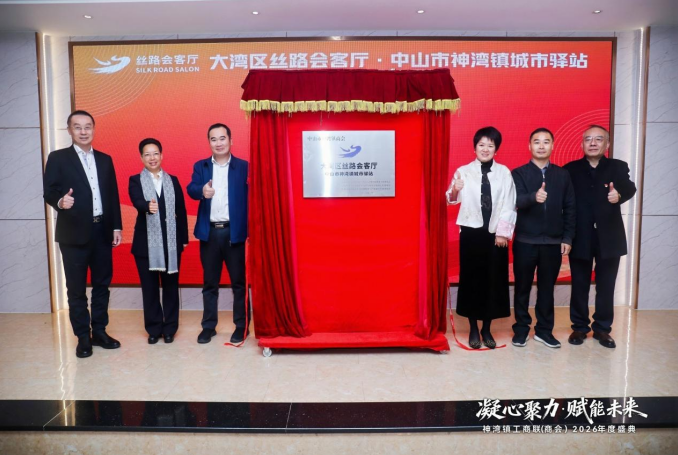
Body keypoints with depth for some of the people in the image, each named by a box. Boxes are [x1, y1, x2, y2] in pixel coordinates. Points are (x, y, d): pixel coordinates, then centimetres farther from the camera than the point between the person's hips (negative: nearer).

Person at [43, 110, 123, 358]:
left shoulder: (105, 160, 12)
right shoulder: (57, 158, 1)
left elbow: (113, 195, 11)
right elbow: (48, 192, -6)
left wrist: (117, 226, 6)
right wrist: (60, 201, -29)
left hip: (102, 231, 4)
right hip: (74, 233, -3)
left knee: (102, 284, 10)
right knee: (76, 288, 4)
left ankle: (99, 331, 22)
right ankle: (83, 337, 14)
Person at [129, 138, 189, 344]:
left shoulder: (173, 181, 9)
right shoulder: (135, 181, 2)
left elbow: (181, 210, 8)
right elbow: (137, 202, -18)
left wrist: (184, 237, 4)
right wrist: (148, 206, -41)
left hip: (171, 242, 2)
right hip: (146, 242, -1)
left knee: (170, 286, 8)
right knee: (149, 288, 6)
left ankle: (170, 328, 20)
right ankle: (154, 328, 19)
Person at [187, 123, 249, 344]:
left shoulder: (244, 167, 2)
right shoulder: (200, 166, 10)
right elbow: (191, 189, -7)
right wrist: (202, 191, -31)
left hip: (235, 231, -2)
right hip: (209, 232, 3)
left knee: (239, 281, 5)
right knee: (209, 282, 11)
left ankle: (241, 326, 17)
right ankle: (208, 326, 22)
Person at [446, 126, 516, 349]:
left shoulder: (504, 173, 4)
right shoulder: (464, 171, 0)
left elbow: (508, 205, 1)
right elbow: (452, 200, -11)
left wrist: (503, 232, -6)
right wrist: (454, 190, -33)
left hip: (496, 233, 2)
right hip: (471, 233, -1)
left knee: (494, 280, 7)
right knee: (472, 279, 5)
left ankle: (487, 329, 23)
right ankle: (473, 329, 19)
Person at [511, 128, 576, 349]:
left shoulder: (563, 175, 7)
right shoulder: (519, 173, -1)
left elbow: (569, 208, 7)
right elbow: (517, 201, -18)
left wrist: (567, 237, 1)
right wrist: (534, 197, -39)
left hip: (553, 241, 2)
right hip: (525, 241, -2)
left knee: (547, 287, 10)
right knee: (522, 286, 7)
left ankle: (544, 329, 23)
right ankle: (521, 328, 20)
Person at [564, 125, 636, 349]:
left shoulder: (618, 167, 4)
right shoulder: (570, 169, 2)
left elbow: (630, 188, -12)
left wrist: (619, 195, -35)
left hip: (609, 236, 1)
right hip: (580, 237, -1)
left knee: (606, 286, 10)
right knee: (579, 286, 10)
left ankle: (602, 328, 24)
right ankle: (579, 327, 23)